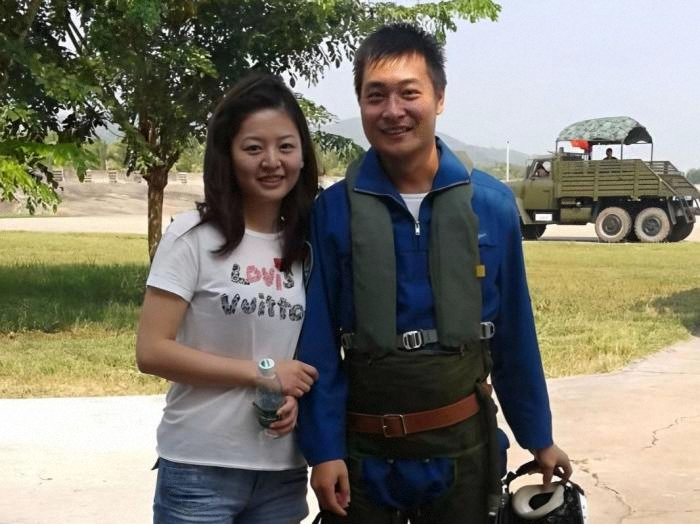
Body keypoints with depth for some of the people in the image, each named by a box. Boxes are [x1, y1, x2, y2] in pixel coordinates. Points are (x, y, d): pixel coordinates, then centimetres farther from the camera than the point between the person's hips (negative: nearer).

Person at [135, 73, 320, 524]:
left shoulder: (306, 245, 6)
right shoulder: (193, 237, -9)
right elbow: (152, 351, -13)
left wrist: (296, 396, -7)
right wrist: (260, 373, -15)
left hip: (283, 471, 4)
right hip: (200, 470, -4)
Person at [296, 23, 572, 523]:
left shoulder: (492, 204, -4)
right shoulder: (334, 210, -7)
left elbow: (515, 336, 3)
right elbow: (318, 345, -5)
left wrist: (539, 438, 8)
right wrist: (324, 449, -9)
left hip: (463, 445, 1)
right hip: (365, 452, -1)